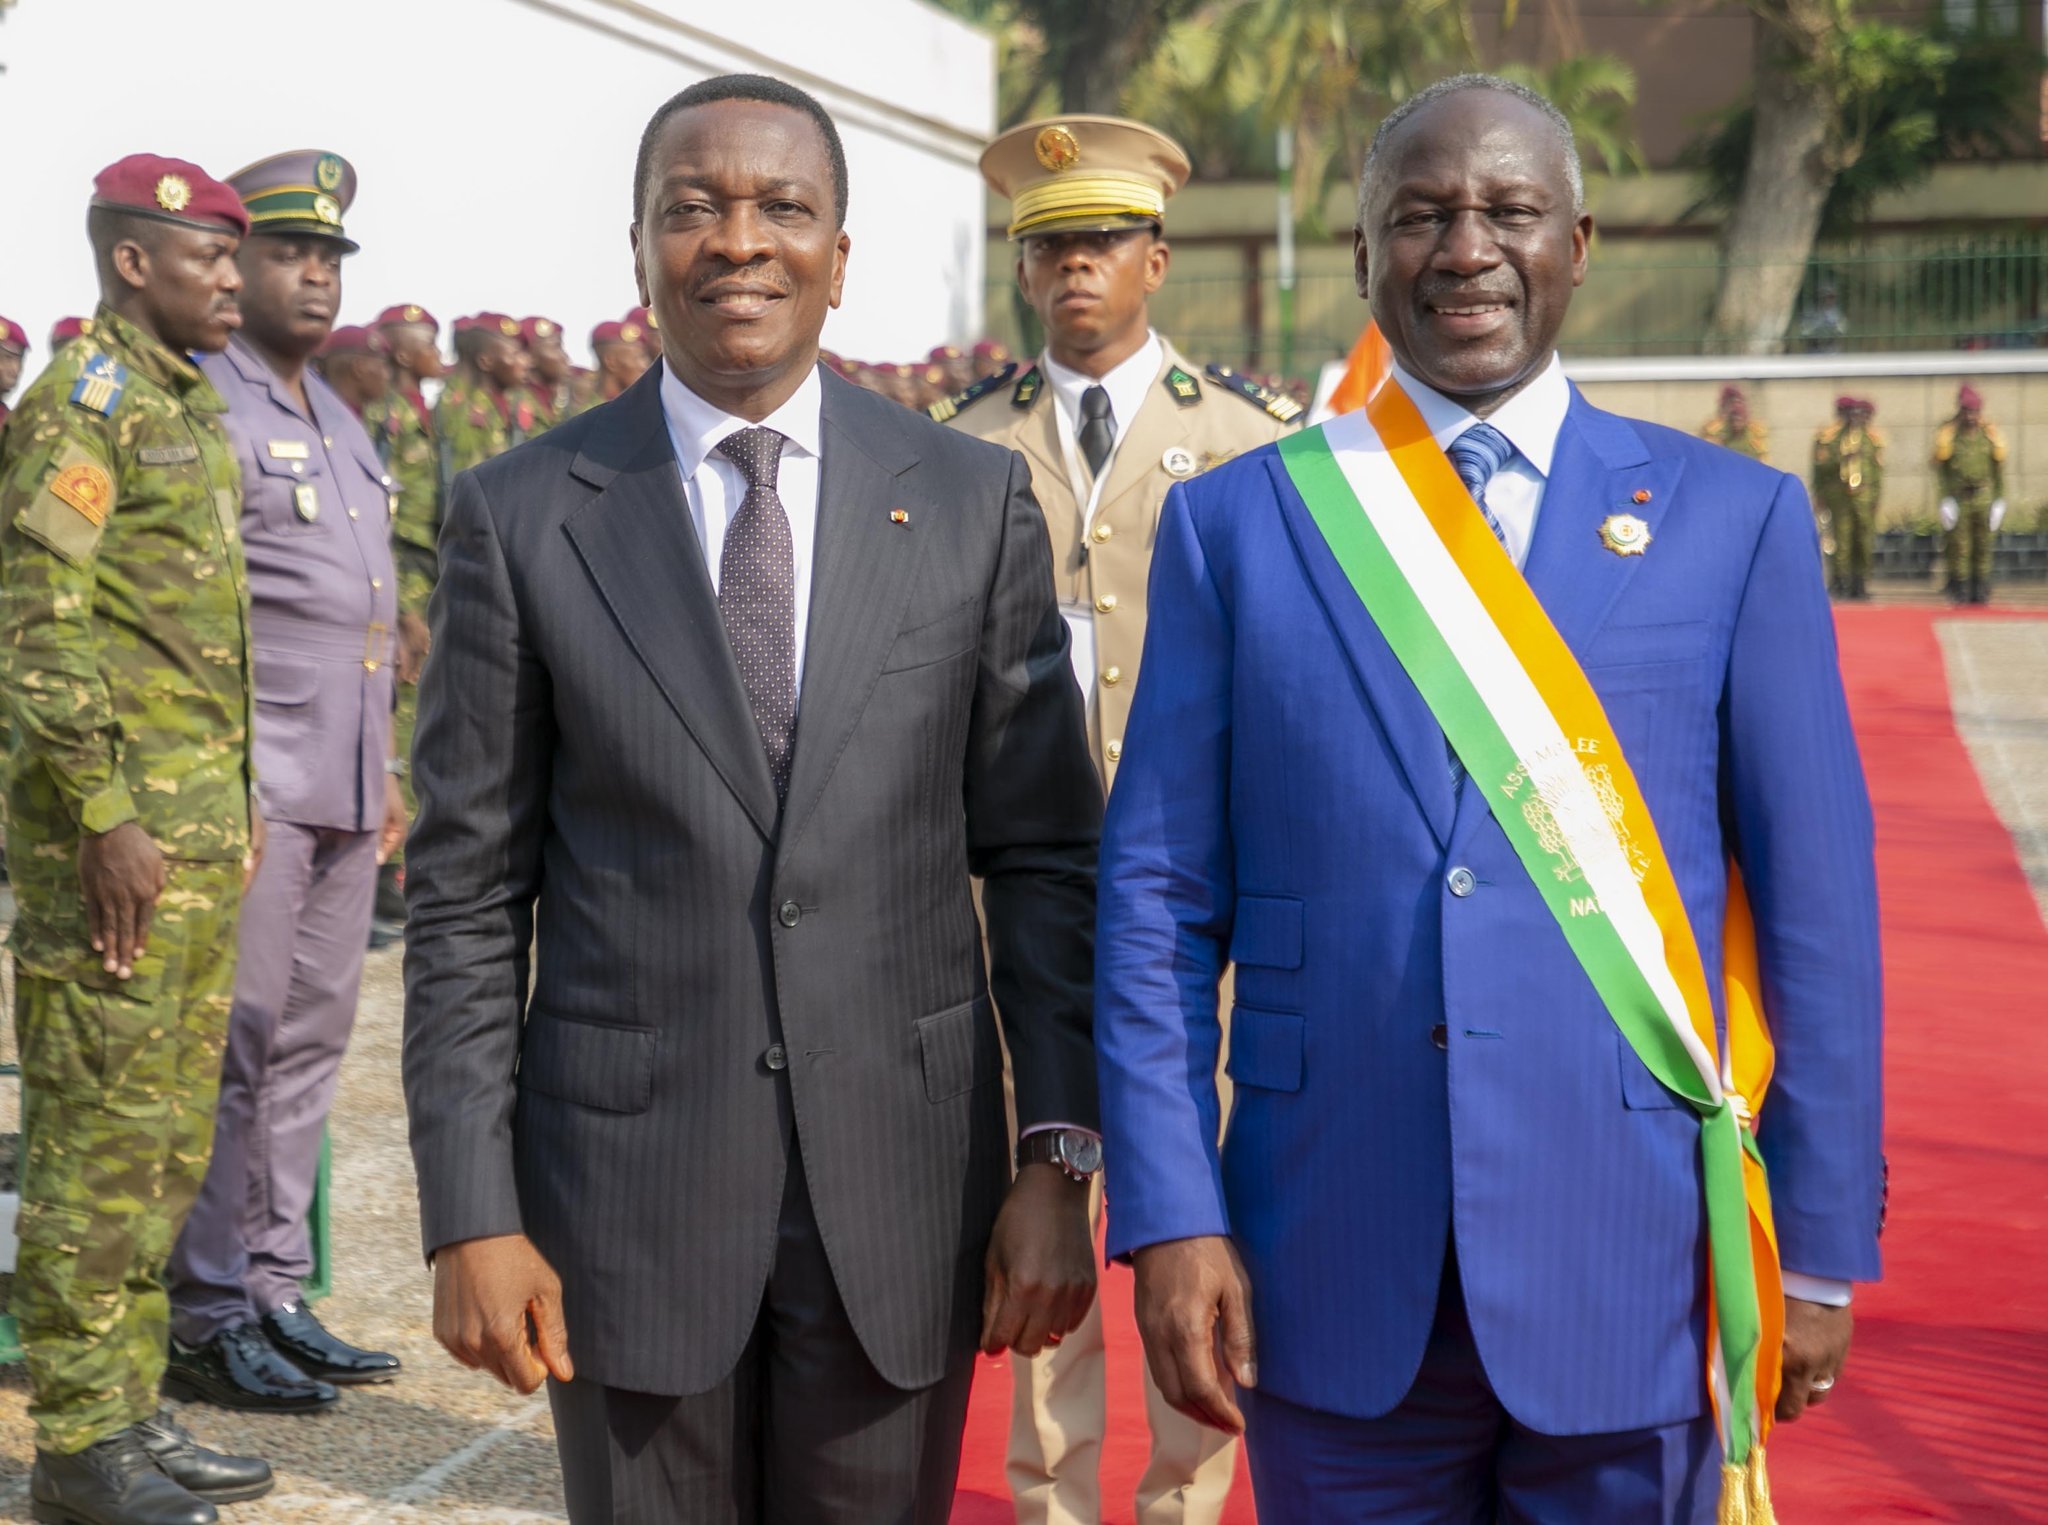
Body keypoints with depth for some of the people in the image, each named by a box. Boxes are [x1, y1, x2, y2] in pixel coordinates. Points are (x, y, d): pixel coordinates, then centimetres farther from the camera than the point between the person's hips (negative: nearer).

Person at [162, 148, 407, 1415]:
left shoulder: (338, 420, 20)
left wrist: (384, 771, 21)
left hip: (343, 785, 8)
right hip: (250, 782, -8)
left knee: (313, 1039, 10)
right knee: (233, 1045, -5)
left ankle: (276, 1295, 19)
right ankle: (206, 1318, 4)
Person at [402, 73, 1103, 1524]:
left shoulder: (974, 502, 1)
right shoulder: (523, 516, -1)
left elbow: (1044, 857, 3)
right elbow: (466, 896, 0)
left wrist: (1059, 1160, -4)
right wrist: (471, 1216, -5)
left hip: (904, 1184, 1)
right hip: (625, 1184, 0)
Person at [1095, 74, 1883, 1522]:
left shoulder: (1733, 519, 2)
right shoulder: (1235, 521, 3)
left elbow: (1814, 900, 2)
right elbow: (1159, 894, 1)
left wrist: (1823, 1244, 1)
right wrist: (1170, 1219, -5)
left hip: (1629, 1275, 0)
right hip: (1331, 1282, 1)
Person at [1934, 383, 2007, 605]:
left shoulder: (1990, 435, 0)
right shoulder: (1948, 434, -5)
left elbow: (1998, 468, 7)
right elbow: (1940, 467, 1)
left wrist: (1999, 499, 5)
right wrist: (1946, 497, -4)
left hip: (1983, 496, 1)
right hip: (1957, 496, -1)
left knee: (1983, 545, 3)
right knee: (1958, 545, -1)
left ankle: (1981, 591, 10)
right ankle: (1960, 592, 7)